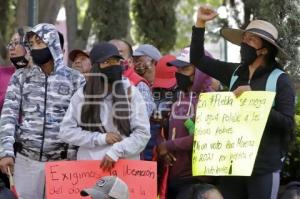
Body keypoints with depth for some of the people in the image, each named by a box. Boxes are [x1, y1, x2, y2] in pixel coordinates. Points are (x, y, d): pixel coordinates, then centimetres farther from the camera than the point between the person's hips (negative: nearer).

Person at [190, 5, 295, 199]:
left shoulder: (280, 80, -4)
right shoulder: (235, 72, 9)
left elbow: (287, 123, -11)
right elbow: (198, 59, 16)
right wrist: (200, 23, 7)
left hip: (264, 166, -5)